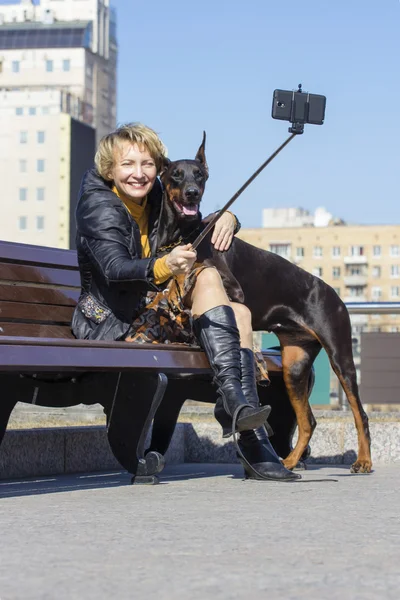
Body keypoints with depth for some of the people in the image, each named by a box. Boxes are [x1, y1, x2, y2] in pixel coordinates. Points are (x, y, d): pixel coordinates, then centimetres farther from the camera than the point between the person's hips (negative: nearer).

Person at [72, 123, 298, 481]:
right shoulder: (99, 206, -14)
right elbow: (114, 268, -32)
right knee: (206, 277, -24)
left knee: (239, 314, -12)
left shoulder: (155, 199, 8)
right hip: (112, 322, -8)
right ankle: (235, 398, -34)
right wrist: (164, 267, -53)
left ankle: (253, 446, -23)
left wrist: (226, 219, -6)